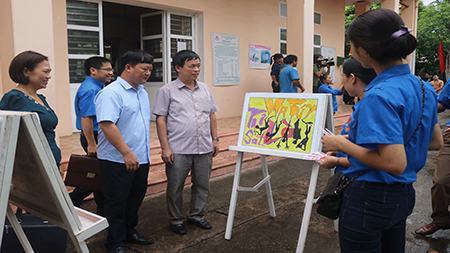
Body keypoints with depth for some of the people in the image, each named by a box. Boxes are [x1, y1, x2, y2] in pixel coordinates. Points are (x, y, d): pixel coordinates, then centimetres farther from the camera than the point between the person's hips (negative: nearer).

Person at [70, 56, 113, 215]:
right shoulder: (90, 90, -19)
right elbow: (86, 119, -25)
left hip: (100, 136, 10)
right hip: (95, 137, -10)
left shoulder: (97, 87, 13)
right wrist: (91, 144, -25)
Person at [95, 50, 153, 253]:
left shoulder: (142, 92, 11)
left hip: (141, 159, 8)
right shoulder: (111, 93, -16)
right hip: (118, 161, -8)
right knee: (117, 203, 6)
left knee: (135, 199, 19)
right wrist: (127, 153, -26)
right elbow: (107, 125, -25)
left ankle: (129, 232, 37)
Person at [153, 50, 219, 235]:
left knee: (202, 185, 15)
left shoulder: (204, 89, 10)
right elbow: (160, 120, -7)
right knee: (175, 188, 8)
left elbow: (212, 116, 15)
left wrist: (215, 139, 11)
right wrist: (165, 148, -11)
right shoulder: (167, 91, -5)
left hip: (204, 148, 5)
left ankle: (197, 215, 33)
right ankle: (176, 220, 26)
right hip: (178, 150, -4)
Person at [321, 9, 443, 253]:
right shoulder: (424, 88, 1)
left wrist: (342, 144, -19)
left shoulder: (379, 96, -26)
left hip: (369, 199, -8)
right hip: (404, 195, 9)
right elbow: (436, 142, 13)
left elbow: (395, 164, -29)